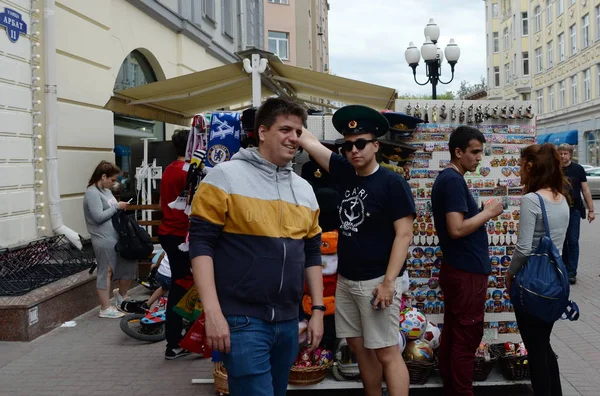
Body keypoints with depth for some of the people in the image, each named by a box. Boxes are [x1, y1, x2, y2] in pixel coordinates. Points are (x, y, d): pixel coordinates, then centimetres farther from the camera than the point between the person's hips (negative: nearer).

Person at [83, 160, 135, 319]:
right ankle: (105, 309, 10)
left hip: (117, 236, 9)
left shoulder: (106, 190, 16)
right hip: (104, 240, -9)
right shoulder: (92, 193, -12)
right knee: (106, 273, 0)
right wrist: (117, 206, -11)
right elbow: (99, 217, -19)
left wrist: (120, 209, 7)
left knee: (129, 265, 13)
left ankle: (121, 295, 35)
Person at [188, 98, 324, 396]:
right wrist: (212, 312, -16)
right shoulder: (226, 176, -7)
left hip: (288, 322, 6)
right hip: (242, 320, -6)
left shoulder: (304, 189, 11)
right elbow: (201, 244, -11)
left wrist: (317, 310, 12)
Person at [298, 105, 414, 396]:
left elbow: (404, 234, -14)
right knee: (358, 347, 15)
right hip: (346, 279, 7)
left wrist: (388, 282, -19)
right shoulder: (343, 172, 6)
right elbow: (307, 140, 9)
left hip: (376, 281, -7)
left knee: (387, 353, -2)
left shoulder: (392, 183, -11)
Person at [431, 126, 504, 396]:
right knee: (467, 337, 0)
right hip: (467, 272, -10)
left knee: (453, 333, 16)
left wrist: (482, 213, 9)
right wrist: (488, 213, -14)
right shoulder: (454, 180, -18)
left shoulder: (446, 178, 14)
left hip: (456, 269, 10)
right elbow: (457, 229, -26)